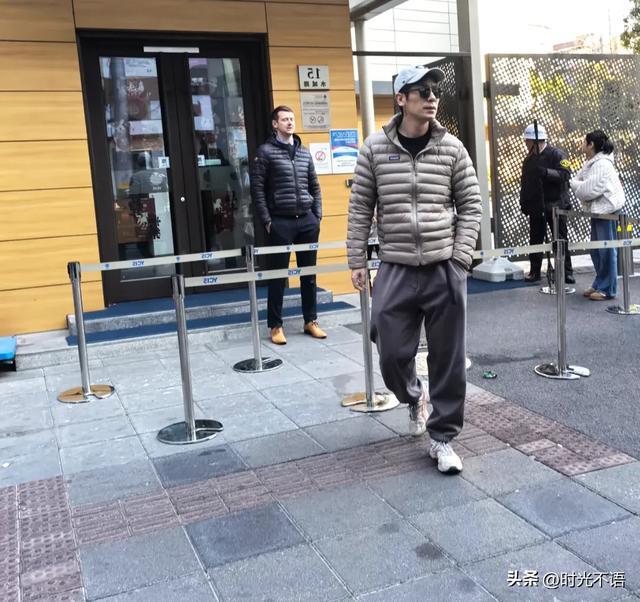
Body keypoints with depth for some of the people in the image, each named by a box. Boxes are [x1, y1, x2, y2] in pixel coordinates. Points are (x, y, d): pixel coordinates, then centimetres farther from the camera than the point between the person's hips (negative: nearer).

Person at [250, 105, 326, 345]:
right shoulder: (266, 151, -2)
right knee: (278, 276, 2)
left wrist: (317, 216, 8)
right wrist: (267, 221, -10)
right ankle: (276, 325, 10)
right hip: (281, 222, -4)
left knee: (309, 273, 9)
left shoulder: (304, 152, 13)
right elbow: (257, 189, -5)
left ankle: (311, 321, 20)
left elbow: (315, 186, 17)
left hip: (307, 221, 5)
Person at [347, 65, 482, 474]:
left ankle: (443, 438, 20)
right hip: (396, 271, 0)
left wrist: (461, 258, -5)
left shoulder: (452, 148, 2)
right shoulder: (376, 148, 1)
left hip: (445, 271, 0)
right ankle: (414, 398, 39)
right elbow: (361, 208, 4)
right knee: (393, 354, 4)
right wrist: (357, 261, 1)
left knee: (449, 360, 4)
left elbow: (471, 206, 5)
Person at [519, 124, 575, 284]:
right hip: (535, 206, 5)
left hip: (555, 205, -5)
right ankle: (534, 271, 15)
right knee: (535, 240, 7)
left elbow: (565, 174, -20)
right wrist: (523, 203, 9)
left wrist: (546, 172, -32)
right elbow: (524, 182, 16)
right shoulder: (528, 159, 11)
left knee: (561, 240, 1)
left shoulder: (556, 154, -7)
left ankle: (567, 272, 7)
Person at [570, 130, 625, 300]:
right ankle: (599, 284, 25)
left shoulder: (602, 164, -19)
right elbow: (581, 181, 12)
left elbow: (590, 190, -24)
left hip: (608, 209, -10)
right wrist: (575, 183, -9)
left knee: (606, 250, -3)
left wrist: (572, 183, -10)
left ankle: (607, 289, 5)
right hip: (597, 210, 10)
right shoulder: (590, 163, 11)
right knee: (596, 250, 15)